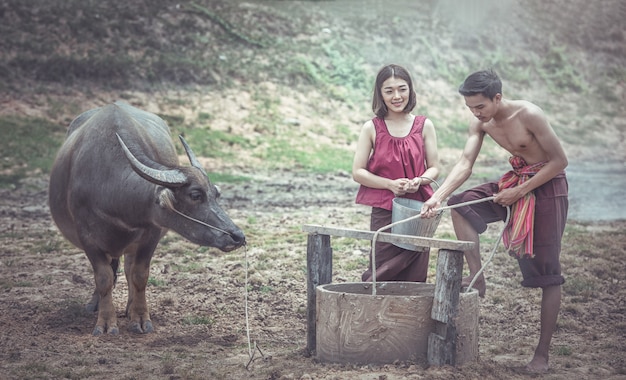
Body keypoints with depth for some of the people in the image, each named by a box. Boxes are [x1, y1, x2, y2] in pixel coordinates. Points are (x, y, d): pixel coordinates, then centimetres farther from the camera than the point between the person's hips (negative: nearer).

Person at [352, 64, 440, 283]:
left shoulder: (424, 125, 6)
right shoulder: (372, 128, 2)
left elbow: (434, 168, 8)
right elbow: (357, 172, -1)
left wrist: (420, 180, -14)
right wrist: (390, 184, -15)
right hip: (383, 210, -1)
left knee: (414, 277, 1)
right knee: (383, 273, -4)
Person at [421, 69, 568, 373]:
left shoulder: (528, 115, -25)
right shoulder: (480, 124, -4)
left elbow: (560, 161, -21)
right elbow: (465, 164, -11)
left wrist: (520, 192, -21)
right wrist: (438, 197, -26)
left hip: (547, 186, -7)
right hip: (515, 182, 7)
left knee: (547, 273, -4)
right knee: (461, 205, -13)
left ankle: (542, 354, 2)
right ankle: (477, 279, -3)